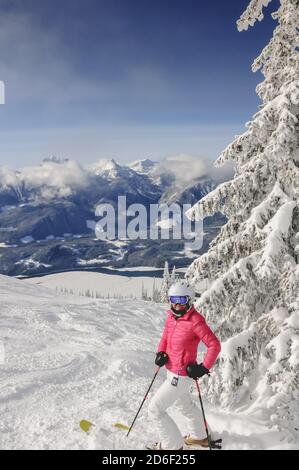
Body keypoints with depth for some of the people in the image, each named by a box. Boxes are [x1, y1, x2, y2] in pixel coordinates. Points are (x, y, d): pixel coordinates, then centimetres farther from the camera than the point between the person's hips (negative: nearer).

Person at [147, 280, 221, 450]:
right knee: (185, 404, 29)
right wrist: (161, 353, -4)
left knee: (155, 409, -3)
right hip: (172, 371, 9)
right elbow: (165, 337, 14)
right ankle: (200, 437, 52)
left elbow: (214, 345, -20)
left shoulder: (195, 320, -24)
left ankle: (173, 445, 14)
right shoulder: (172, 316, -1)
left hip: (181, 376, -9)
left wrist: (204, 368, -22)